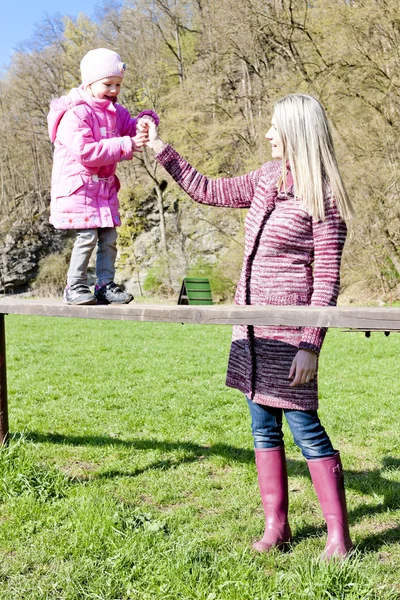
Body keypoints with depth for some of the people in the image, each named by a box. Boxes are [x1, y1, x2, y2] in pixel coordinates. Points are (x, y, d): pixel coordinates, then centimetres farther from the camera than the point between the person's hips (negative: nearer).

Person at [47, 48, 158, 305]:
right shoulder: (75, 114, -16)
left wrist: (144, 121, -9)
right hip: (78, 187, -8)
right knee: (87, 237, -11)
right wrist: (126, 145, -26)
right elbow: (85, 152, -26)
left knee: (109, 237, 5)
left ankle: (105, 286, 13)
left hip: (104, 187, 8)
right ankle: (75, 288, 0)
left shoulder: (115, 111, 12)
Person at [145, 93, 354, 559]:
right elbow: (207, 191, 21)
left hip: (289, 329, -8)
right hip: (252, 325, 8)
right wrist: (160, 149, 20)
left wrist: (310, 344, -18)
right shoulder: (267, 180, 11)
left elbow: (327, 278, -13)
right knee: (264, 426, 11)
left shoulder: (322, 199, -11)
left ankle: (339, 537, 9)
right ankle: (276, 525, 23)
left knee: (305, 427, -4)